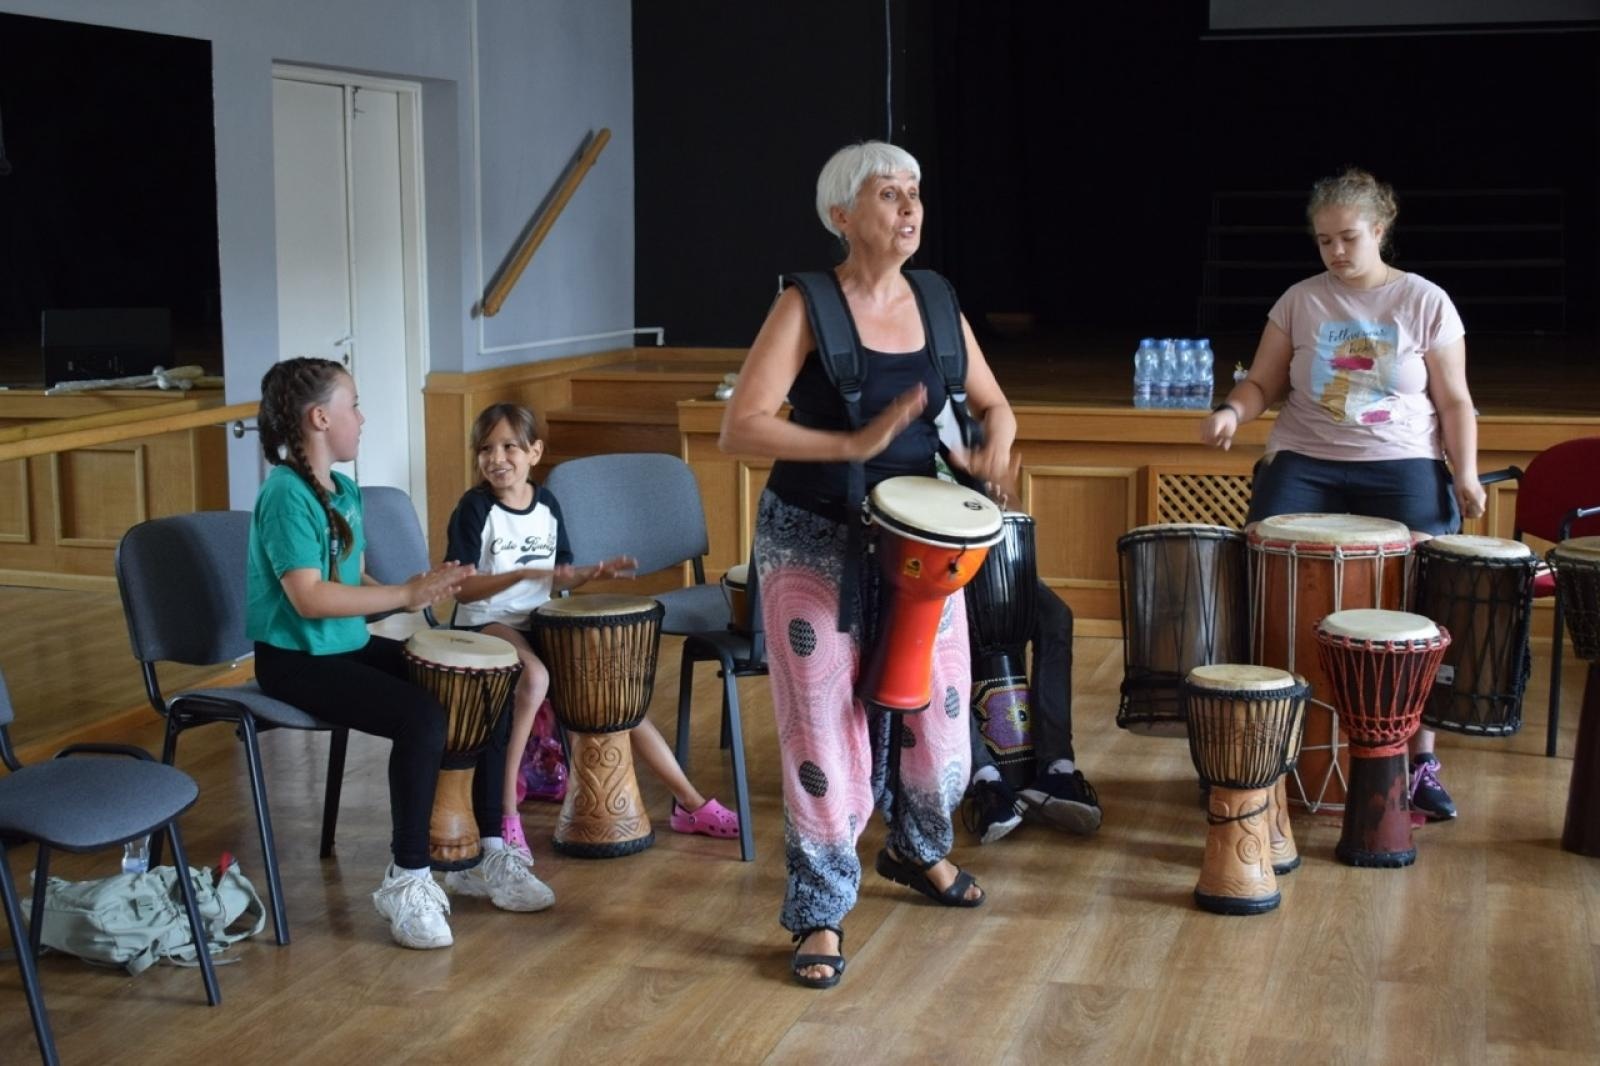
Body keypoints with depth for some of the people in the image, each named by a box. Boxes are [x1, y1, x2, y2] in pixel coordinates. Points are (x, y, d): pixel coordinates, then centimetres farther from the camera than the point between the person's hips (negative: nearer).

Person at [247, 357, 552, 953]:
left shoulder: (344, 490, 12)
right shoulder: (285, 495, -17)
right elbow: (309, 597, -25)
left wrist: (418, 594, -3)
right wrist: (405, 594, -23)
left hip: (351, 645, 9)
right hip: (296, 659, -9)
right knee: (423, 719, -28)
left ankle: (492, 854, 9)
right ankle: (407, 882, -14)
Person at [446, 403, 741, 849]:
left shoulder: (546, 504, 6)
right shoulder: (475, 508, -11)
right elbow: (462, 589, -16)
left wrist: (593, 573, -5)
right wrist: (523, 574, -27)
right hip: (487, 624, -6)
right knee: (535, 677, -36)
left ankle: (690, 804, 6)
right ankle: (505, 810, -25)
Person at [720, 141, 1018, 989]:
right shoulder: (804, 308, -12)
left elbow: (994, 406, 12)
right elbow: (739, 428, -21)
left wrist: (992, 446, -12)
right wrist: (854, 444, -32)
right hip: (814, 544, -5)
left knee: (939, 709, 11)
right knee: (824, 725, -2)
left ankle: (918, 850, 40)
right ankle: (820, 912, 12)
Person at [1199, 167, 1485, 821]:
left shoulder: (1425, 303, 3)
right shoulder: (1300, 302, 7)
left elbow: (1454, 402, 5)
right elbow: (1263, 383, 7)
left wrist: (1464, 473, -6)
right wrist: (1232, 412, -14)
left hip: (1403, 471, -1)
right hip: (1304, 468, 1)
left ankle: (1420, 757, 6)